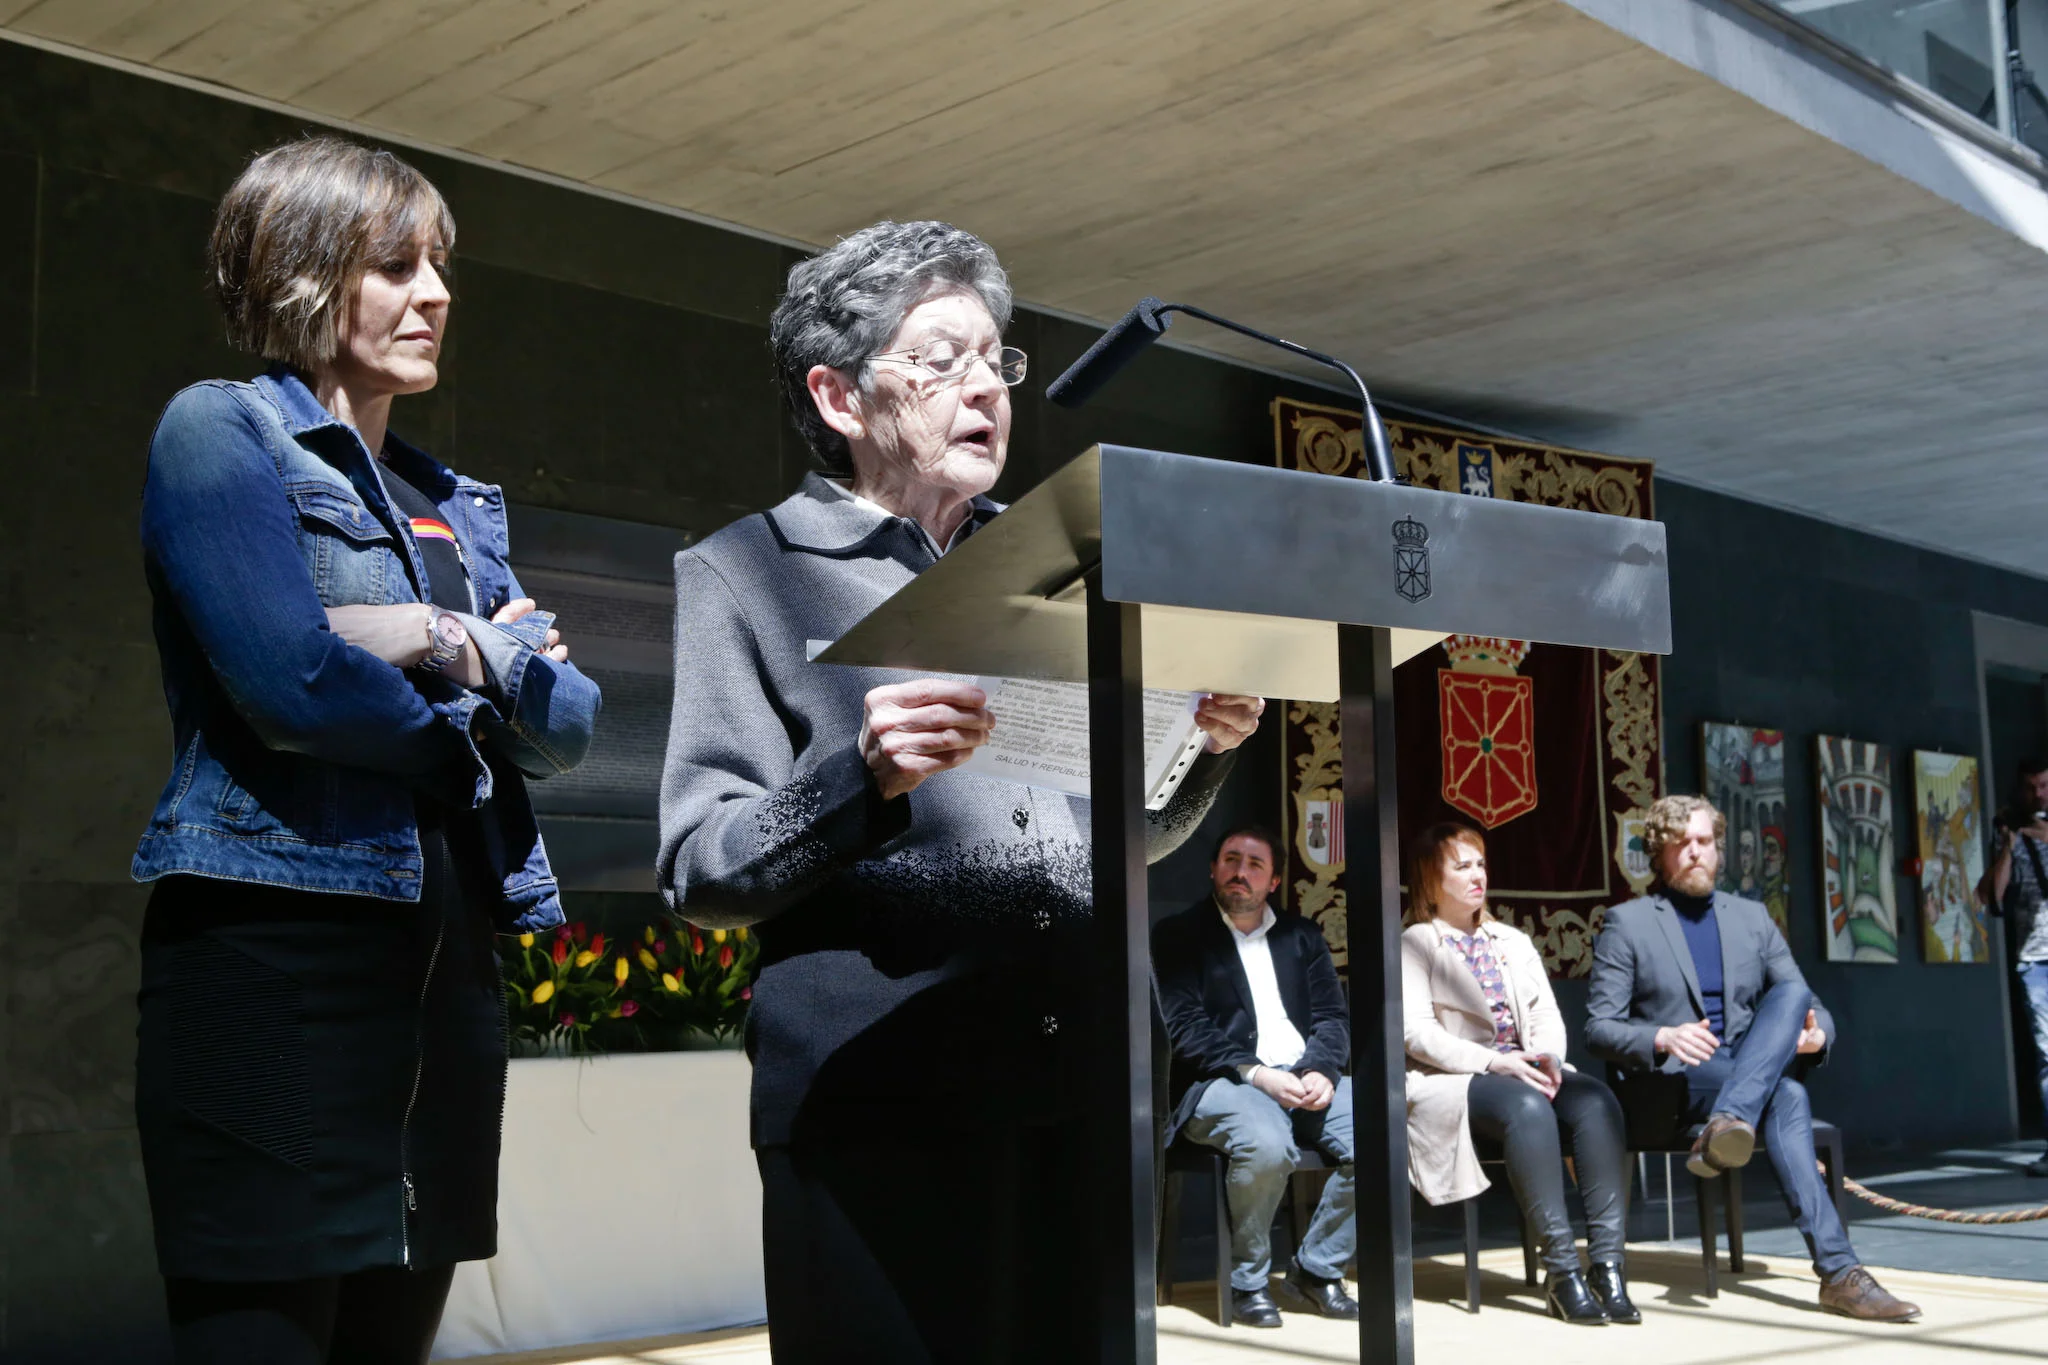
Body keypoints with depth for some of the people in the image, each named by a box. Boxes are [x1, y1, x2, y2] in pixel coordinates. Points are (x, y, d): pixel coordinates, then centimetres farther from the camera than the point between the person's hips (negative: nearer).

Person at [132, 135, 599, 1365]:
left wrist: (449, 643, -10)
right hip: (277, 952, -7)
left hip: (451, 966, 7)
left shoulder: (459, 509, 20)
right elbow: (292, 688, -16)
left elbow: (570, 725, 8)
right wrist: (471, 708, 1)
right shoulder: (222, 428, -1)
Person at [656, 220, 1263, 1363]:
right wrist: (861, 777, -22)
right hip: (879, 1102, -4)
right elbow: (698, 872, -6)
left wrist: (1212, 743, 0)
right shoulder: (745, 574, 2)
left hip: (1083, 1082, 5)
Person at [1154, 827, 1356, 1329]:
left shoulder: (1301, 935, 20)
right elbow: (1185, 1027, -5)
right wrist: (1257, 1074, -18)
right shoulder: (1177, 935, 7)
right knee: (1267, 1145, -37)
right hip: (1222, 1081, -4)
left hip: (1306, 1078, 5)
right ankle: (1248, 1282, -11)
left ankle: (1317, 1269, -2)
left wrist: (1321, 1071, -11)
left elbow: (1333, 1016, 11)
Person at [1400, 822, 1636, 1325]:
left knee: (1595, 1099, -27)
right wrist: (1493, 1061, -19)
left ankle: (1608, 1264, -33)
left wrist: (1548, 1055, -8)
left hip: (1524, 1070, 5)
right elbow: (1416, 1031, -7)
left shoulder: (1513, 941, 26)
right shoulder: (1414, 944, 7)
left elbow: (1546, 1013, 16)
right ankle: (1561, 1270, -35)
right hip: (1452, 1079, -5)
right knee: (1527, 1106, -37)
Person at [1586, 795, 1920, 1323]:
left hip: (1748, 1076, 4)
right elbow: (1599, 1028, -3)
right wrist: (1663, 1038, -24)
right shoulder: (1627, 923, 4)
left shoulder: (1752, 918, 16)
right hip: (1664, 1089, -4)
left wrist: (1817, 1034, -14)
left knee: (1792, 994, -28)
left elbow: (1809, 1008, 13)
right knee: (1785, 1092, -31)